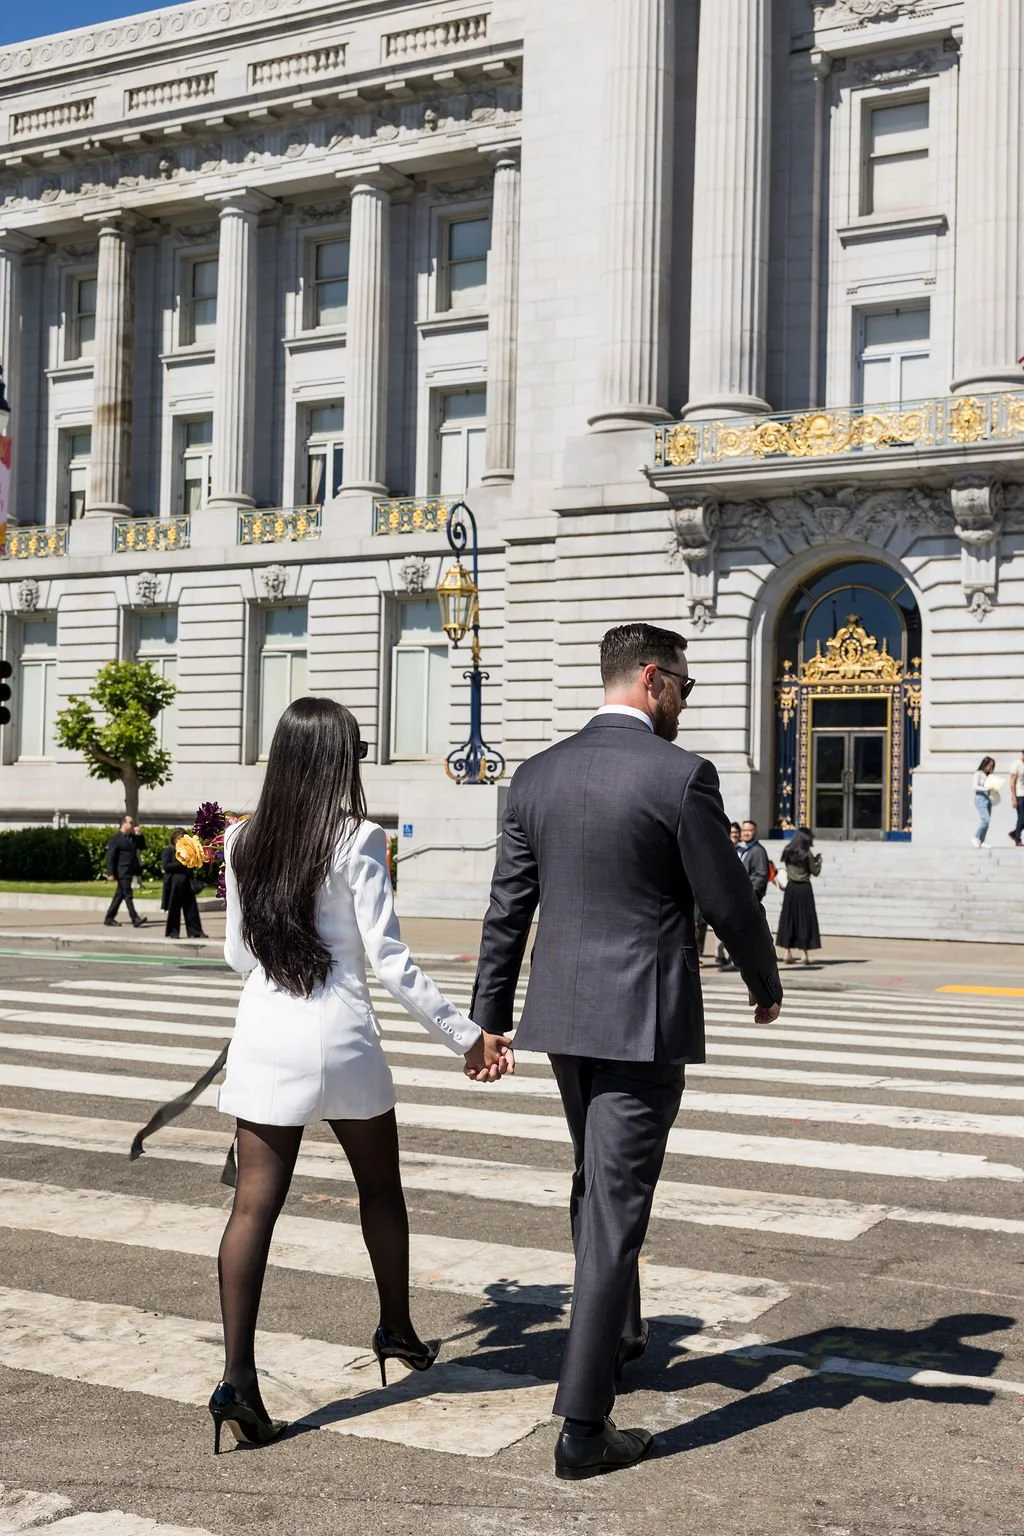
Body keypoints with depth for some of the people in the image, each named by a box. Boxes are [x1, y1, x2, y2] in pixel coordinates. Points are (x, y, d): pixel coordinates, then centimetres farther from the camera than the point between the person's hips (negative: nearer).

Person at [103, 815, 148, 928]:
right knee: (127, 895, -9)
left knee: (119, 895, 11)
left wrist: (139, 835, 2)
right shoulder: (115, 839, -9)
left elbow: (142, 846, 19)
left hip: (130, 871, 8)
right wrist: (110, 873, -17)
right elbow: (110, 857, -12)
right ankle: (135, 919, -13)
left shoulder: (132, 837, 13)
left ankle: (109, 919, 18)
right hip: (122, 872, -8)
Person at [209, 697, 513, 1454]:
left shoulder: (244, 841, 3)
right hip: (341, 1037, -3)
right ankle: (398, 1330, 35)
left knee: (256, 1203, 2)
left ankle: (238, 1376, -5)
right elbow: (390, 960, -13)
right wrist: (466, 1035, -7)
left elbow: (238, 953, 13)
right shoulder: (357, 839, -11)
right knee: (380, 1186, 18)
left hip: (264, 1036, 3)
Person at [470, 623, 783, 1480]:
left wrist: (489, 1019, 13)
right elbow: (728, 901, -8)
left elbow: (508, 908, 7)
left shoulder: (538, 774, 3)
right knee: (615, 1206, -2)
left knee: (597, 1184, 25)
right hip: (643, 1021, -6)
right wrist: (766, 985, 10)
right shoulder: (681, 776, -14)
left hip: (563, 1016, 6)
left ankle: (616, 1337, 45)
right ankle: (583, 1426, 2)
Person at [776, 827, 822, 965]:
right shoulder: (807, 853, -10)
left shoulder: (787, 852, 4)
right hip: (804, 888, -4)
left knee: (788, 919, 9)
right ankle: (805, 953, 1)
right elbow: (815, 872, -6)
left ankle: (788, 952, 9)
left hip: (790, 888, 4)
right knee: (805, 919, 2)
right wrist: (818, 860, 11)